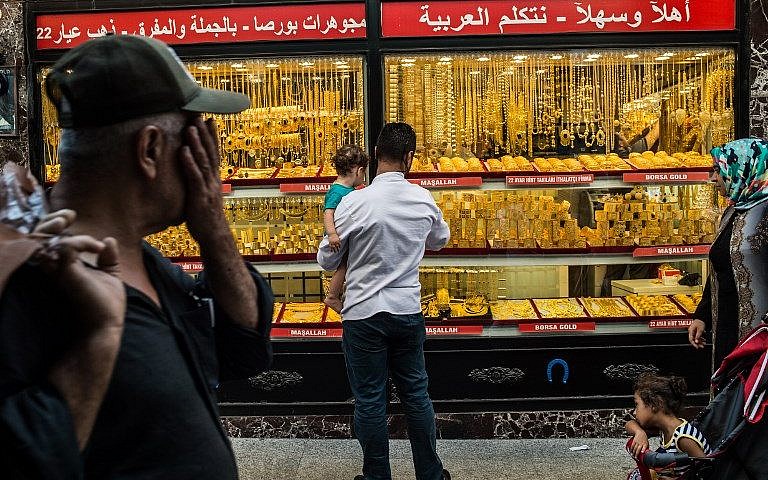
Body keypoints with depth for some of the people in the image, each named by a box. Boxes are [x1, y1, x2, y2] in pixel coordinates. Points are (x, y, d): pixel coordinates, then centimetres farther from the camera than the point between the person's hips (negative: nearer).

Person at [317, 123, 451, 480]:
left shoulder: (354, 203, -14)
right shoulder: (424, 200, -2)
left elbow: (326, 260, -4)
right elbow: (440, 240, 18)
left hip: (364, 314, -3)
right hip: (408, 311, 4)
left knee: (370, 400, 8)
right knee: (416, 394, 16)